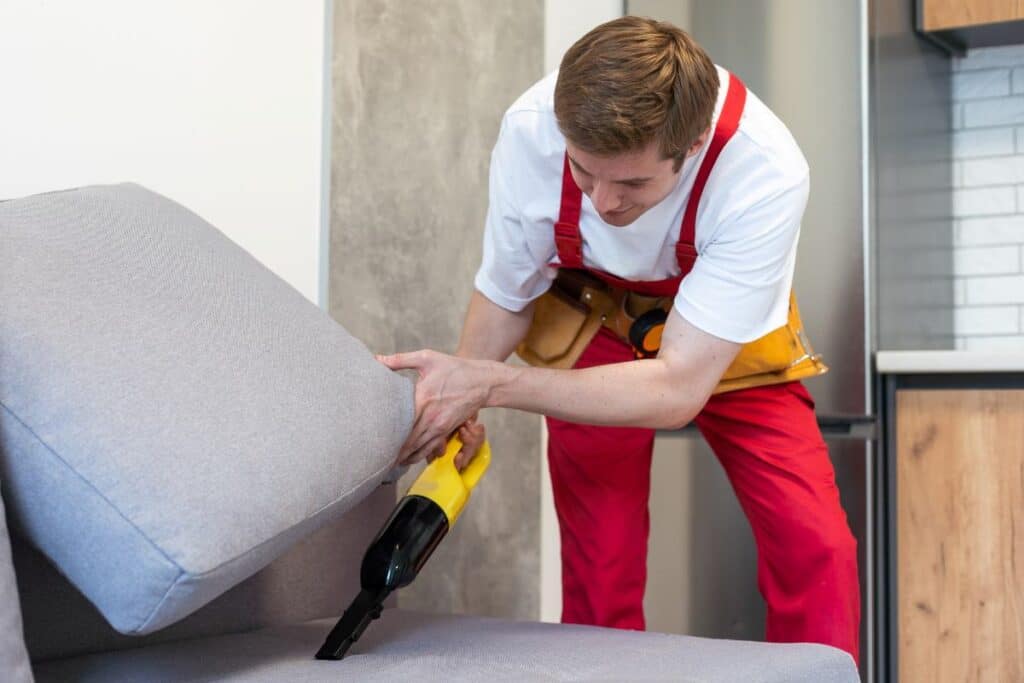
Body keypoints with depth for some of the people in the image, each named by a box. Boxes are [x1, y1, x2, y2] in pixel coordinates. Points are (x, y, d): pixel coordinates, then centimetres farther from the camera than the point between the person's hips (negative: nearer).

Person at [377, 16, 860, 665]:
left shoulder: (766, 172, -37)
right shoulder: (531, 131, -29)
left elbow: (677, 389, -36)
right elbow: (505, 297, -11)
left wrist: (488, 384, -41)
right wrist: (455, 397, -31)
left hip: (727, 346, -1)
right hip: (593, 338, 1)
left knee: (816, 550, -14)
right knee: (599, 576, -7)